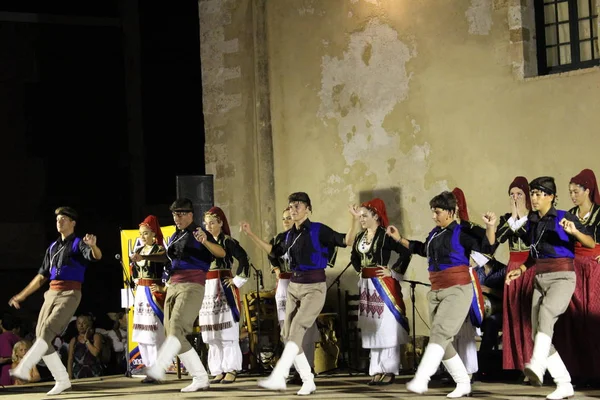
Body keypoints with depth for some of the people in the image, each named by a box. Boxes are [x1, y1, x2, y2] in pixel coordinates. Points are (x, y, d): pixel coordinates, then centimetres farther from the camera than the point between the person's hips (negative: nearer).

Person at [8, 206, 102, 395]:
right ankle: (62, 380, 4)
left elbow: (96, 256, -21)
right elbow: (42, 276, 25)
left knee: (48, 331, -22)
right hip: (52, 293, 7)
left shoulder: (79, 244, 1)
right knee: (40, 335, -1)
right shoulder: (53, 247, 20)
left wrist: (93, 245, -45)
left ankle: (23, 368, -33)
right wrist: (21, 296, 23)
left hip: (70, 294, -7)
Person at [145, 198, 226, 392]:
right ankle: (201, 378, 5)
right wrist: (144, 257, 32)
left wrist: (205, 242, -38)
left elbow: (221, 253, -19)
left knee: (177, 328, -24)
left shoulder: (198, 234, -3)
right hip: (173, 287, 8)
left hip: (192, 287, -8)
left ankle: (158, 367, -41)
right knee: (173, 334, 2)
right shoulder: (174, 237, 19)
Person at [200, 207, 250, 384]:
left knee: (227, 331, -5)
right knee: (211, 334, 6)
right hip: (207, 289, 6)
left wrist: (237, 280, -11)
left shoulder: (228, 241, -6)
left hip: (224, 288, -6)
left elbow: (244, 260, -14)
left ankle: (231, 370, -1)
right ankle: (218, 371, 10)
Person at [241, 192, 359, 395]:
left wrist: (354, 219, -30)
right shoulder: (290, 235, 10)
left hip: (314, 288, -7)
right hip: (294, 287, 7)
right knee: (288, 335, 3)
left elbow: (346, 241, -14)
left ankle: (278, 377, -29)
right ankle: (308, 381, 12)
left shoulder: (318, 230, -8)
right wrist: (251, 235, 24)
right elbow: (275, 251, 27)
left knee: (296, 330, -21)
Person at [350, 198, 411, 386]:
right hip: (366, 286, 7)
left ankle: (389, 370, 1)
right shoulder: (359, 237, 9)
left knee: (386, 327, -3)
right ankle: (377, 370, 14)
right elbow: (354, 257, 27)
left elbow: (406, 253, -18)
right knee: (371, 328, 9)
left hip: (383, 285, -7)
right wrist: (360, 270, 12)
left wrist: (393, 271, -13)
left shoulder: (385, 236, -13)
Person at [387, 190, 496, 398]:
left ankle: (420, 380, -31)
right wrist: (399, 239, 29)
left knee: (440, 333, -19)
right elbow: (423, 249, 31)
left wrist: (490, 227, -31)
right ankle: (463, 383, 17)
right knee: (443, 341, 7)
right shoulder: (435, 233, 12)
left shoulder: (461, 233, -8)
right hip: (437, 291, 8)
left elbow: (486, 248, -16)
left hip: (457, 291, -8)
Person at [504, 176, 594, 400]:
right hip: (540, 279, 7)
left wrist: (574, 232, -29)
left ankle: (536, 367, -52)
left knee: (546, 314, -34)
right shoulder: (530, 223, 13)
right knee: (537, 334, 1)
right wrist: (521, 270, 12)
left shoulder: (563, 218, -4)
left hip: (562, 278, -7)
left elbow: (591, 244, -10)